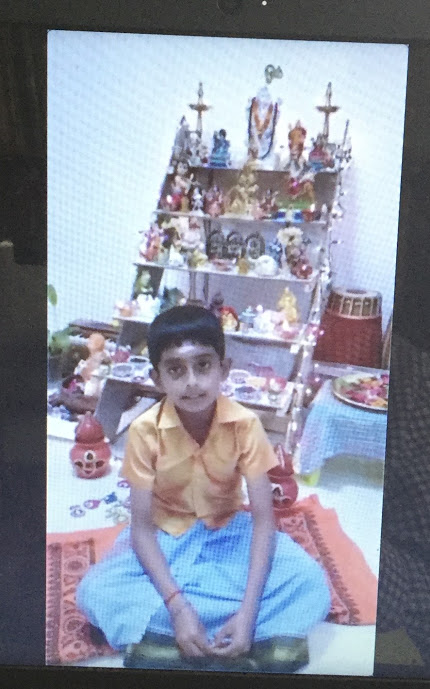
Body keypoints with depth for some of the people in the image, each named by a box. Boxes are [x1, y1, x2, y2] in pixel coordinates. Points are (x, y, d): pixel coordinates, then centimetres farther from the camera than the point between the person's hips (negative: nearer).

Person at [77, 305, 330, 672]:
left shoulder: (245, 424, -21)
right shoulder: (145, 431, -21)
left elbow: (263, 519, -19)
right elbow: (141, 525, -18)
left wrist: (248, 612, -29)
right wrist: (177, 606, -31)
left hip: (229, 529, 0)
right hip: (165, 534, 0)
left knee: (311, 583, -23)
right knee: (94, 591, -26)